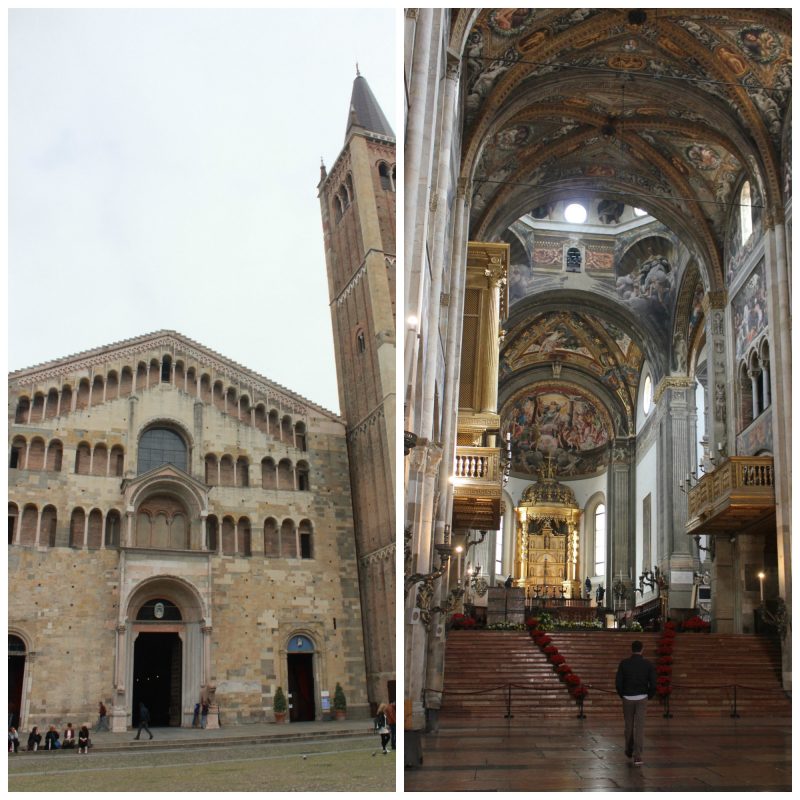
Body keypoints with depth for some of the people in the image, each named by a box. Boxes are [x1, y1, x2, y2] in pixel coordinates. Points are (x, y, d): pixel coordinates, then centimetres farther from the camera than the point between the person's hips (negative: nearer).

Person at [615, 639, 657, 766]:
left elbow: (618, 683, -7)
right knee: (639, 727, -2)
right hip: (642, 699, -1)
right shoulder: (648, 664, -3)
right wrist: (648, 697, 13)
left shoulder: (624, 663, -4)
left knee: (629, 726, 18)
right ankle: (637, 756, -12)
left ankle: (629, 751, 35)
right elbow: (653, 684, -6)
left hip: (627, 699, 1)